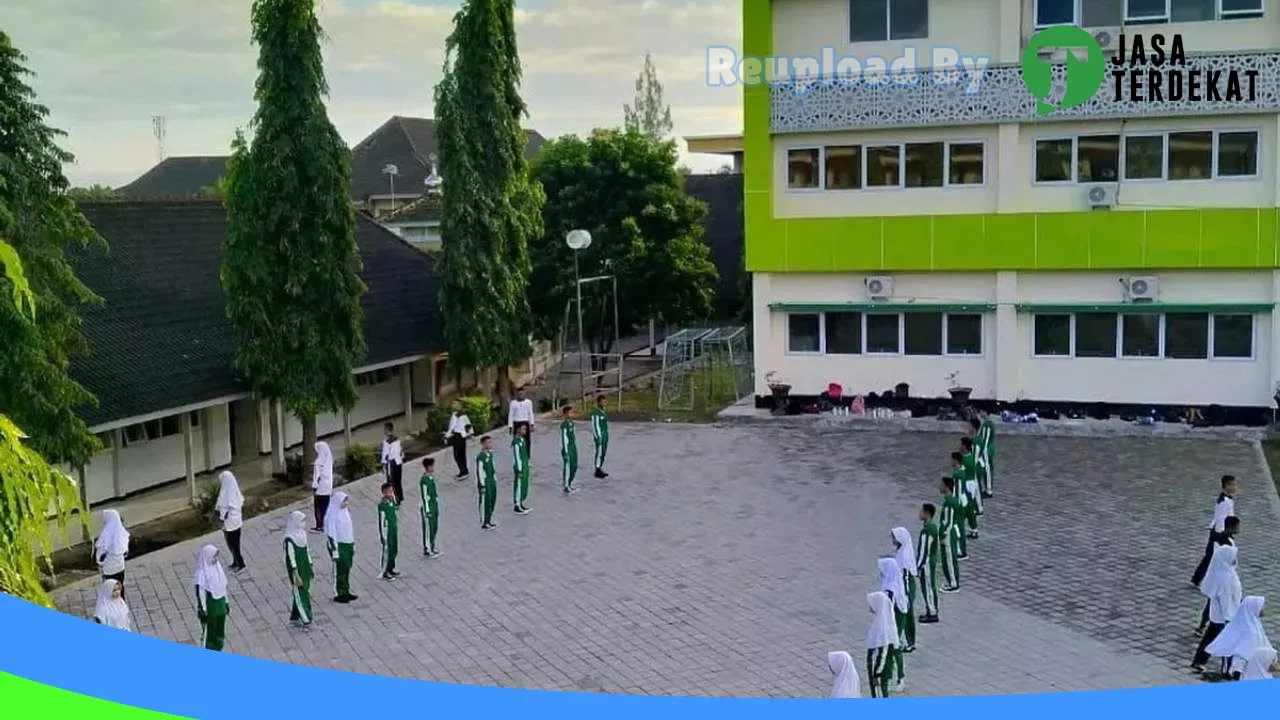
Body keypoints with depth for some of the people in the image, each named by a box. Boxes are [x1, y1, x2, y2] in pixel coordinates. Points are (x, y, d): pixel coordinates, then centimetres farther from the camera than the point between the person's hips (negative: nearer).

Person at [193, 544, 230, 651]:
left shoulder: (217, 566, 2)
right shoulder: (202, 573, -20)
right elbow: (199, 593, -19)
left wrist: (226, 602, 15)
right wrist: (202, 611, -18)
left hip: (220, 604, 7)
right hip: (210, 607, -7)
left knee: (220, 632, 17)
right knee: (211, 633, 4)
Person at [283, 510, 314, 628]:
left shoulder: (301, 534, 4)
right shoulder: (289, 540, -21)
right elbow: (291, 559, -20)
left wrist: (311, 567, 16)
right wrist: (296, 576, -20)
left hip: (305, 570, 8)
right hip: (297, 571, -8)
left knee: (300, 594, 15)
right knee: (300, 594, 1)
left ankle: (294, 617, 27)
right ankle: (306, 620, 7)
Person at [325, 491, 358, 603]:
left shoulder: (345, 511, 7)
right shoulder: (332, 515, -18)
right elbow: (330, 534, -19)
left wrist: (353, 545, 17)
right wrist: (334, 551, -20)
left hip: (348, 544, 8)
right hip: (338, 545, -8)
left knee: (346, 569, 13)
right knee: (339, 570, 0)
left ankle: (345, 592, 24)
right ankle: (337, 594, 10)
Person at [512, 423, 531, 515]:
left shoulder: (523, 439, 9)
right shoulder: (516, 442, -20)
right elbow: (517, 456, -21)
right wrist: (519, 470, -20)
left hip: (525, 466, 9)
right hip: (519, 467, -9)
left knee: (524, 485, 15)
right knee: (518, 485, -2)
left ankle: (520, 504, 25)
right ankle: (517, 507, 6)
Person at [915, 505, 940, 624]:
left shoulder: (926, 531, -25)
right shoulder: (933, 526, 6)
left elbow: (924, 551, -23)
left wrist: (917, 567, -16)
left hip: (926, 563, -9)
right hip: (932, 561, 9)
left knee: (928, 587, 1)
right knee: (930, 587, 17)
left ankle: (932, 615, 10)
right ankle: (931, 611, 27)